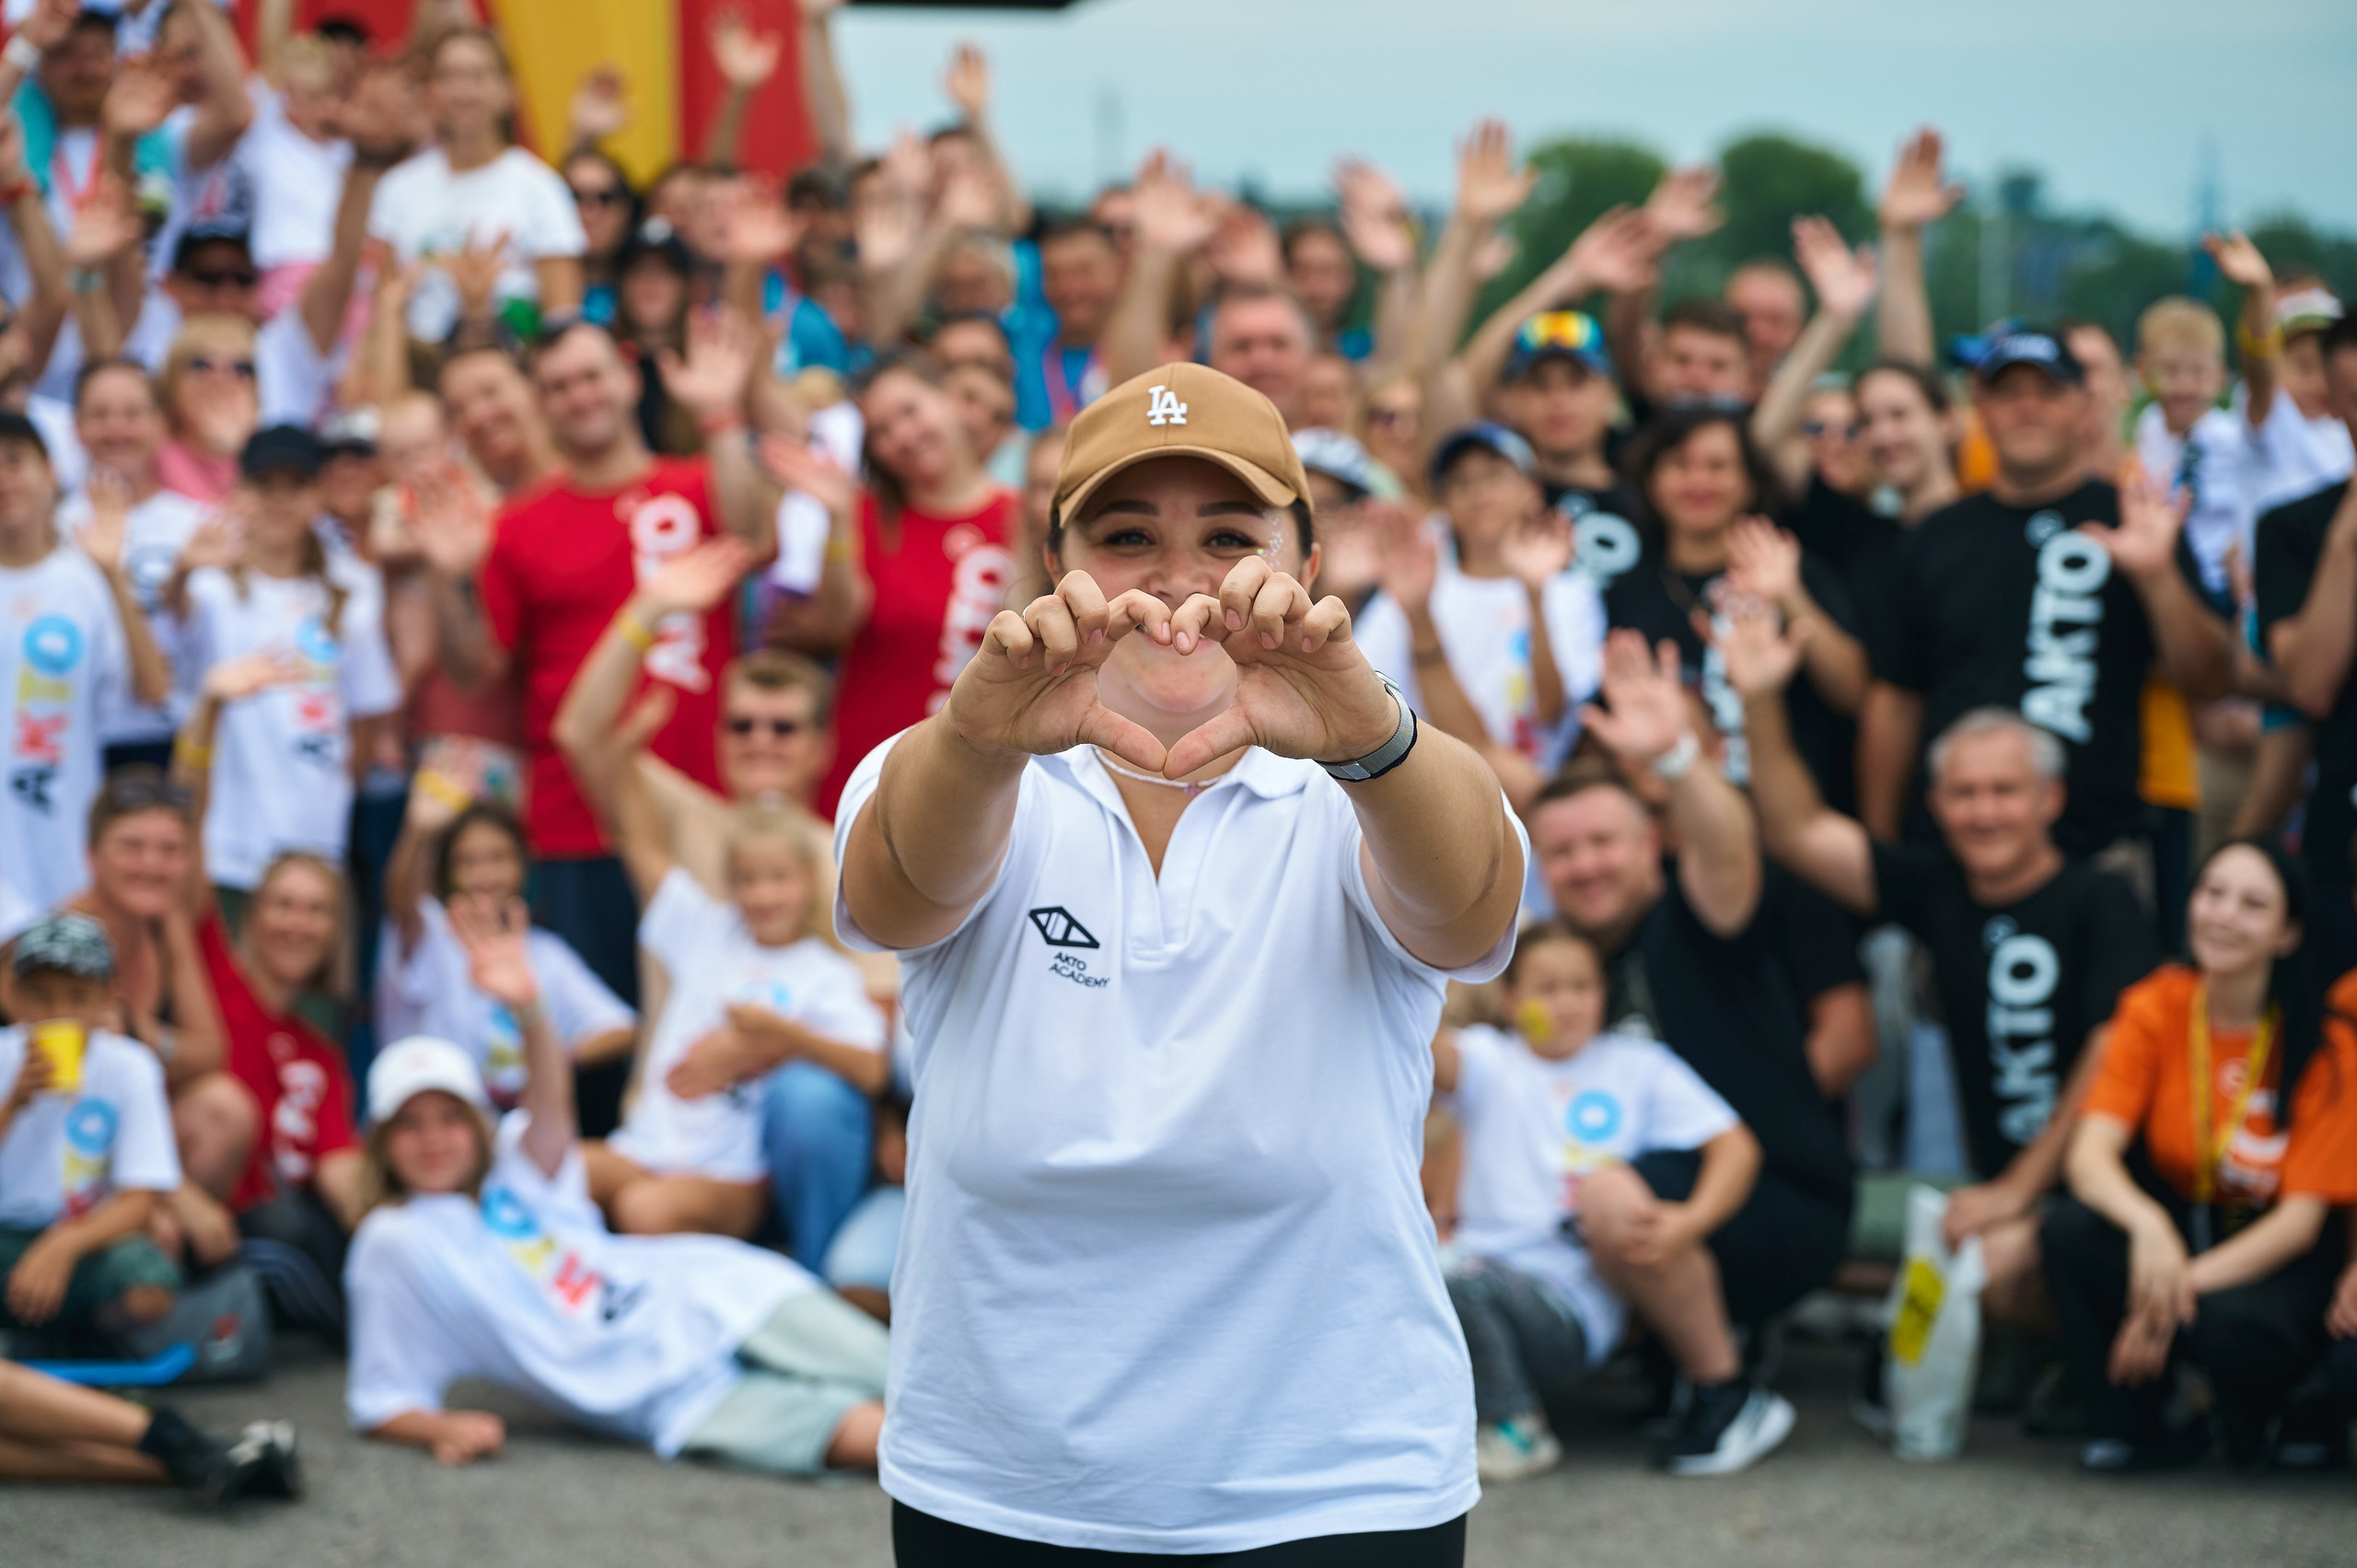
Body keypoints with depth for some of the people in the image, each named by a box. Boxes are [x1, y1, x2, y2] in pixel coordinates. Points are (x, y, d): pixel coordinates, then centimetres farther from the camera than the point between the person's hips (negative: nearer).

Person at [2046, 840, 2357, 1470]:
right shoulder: (2156, 1009, -8)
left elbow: (2303, 1218, -16)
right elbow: (2091, 1153, -18)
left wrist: (2187, 1283, -29)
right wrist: (2148, 1226, -40)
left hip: (2275, 1254, -3)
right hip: (2175, 1224, 3)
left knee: (2229, 1328, -37)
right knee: (2072, 1226, -29)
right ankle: (2131, 1424, -6)